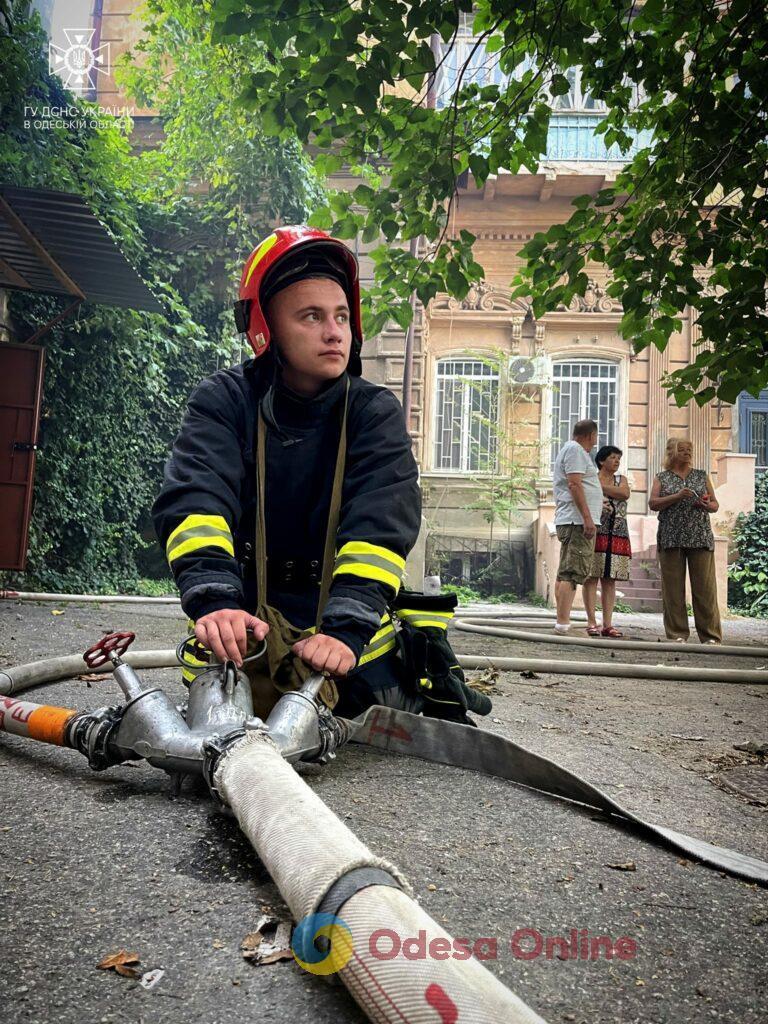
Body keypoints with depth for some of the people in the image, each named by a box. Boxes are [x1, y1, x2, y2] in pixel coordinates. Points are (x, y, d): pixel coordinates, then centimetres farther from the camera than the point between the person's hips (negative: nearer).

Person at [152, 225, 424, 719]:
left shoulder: (376, 411, -6)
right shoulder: (224, 400, -5)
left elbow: (381, 525, -19)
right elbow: (192, 502, -20)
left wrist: (345, 628, -34)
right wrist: (216, 601, -38)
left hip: (345, 605, 0)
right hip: (245, 609, 0)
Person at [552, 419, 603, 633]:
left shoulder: (568, 449, 26)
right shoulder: (575, 450, -6)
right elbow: (574, 484, -17)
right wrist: (587, 517, -21)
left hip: (567, 521, 11)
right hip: (578, 519, -11)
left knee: (565, 572, 8)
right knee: (573, 572, -15)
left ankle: (561, 622, 10)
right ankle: (563, 622, -19)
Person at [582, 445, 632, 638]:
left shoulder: (621, 479, 16)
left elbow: (625, 493, -5)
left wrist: (601, 486, -10)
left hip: (617, 536, 4)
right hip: (595, 533, -4)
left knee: (609, 580, 3)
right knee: (591, 577, -6)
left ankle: (607, 624, 4)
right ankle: (591, 622, -5)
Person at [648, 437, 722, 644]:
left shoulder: (702, 476, 17)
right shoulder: (662, 477, 11)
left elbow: (715, 504, 16)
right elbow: (653, 504, -1)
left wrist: (707, 506, -7)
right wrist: (677, 496, -13)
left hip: (700, 537, 1)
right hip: (671, 539, -1)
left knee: (705, 587, -3)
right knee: (673, 587, -1)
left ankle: (711, 636, 1)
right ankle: (677, 634, 5)